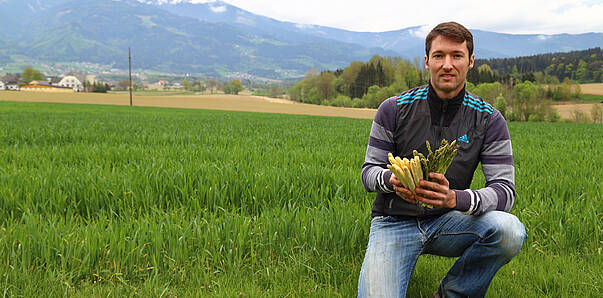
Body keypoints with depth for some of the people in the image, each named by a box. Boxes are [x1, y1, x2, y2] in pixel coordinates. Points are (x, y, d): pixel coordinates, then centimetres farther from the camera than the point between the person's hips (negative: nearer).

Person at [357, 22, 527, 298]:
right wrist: (392, 180, -27)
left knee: (510, 230, -28)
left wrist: (455, 198, -31)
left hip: (447, 221, 2)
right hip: (394, 222, -2)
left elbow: (504, 189, -10)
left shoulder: (489, 119, -3)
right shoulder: (394, 109, -5)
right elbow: (369, 171, -1)